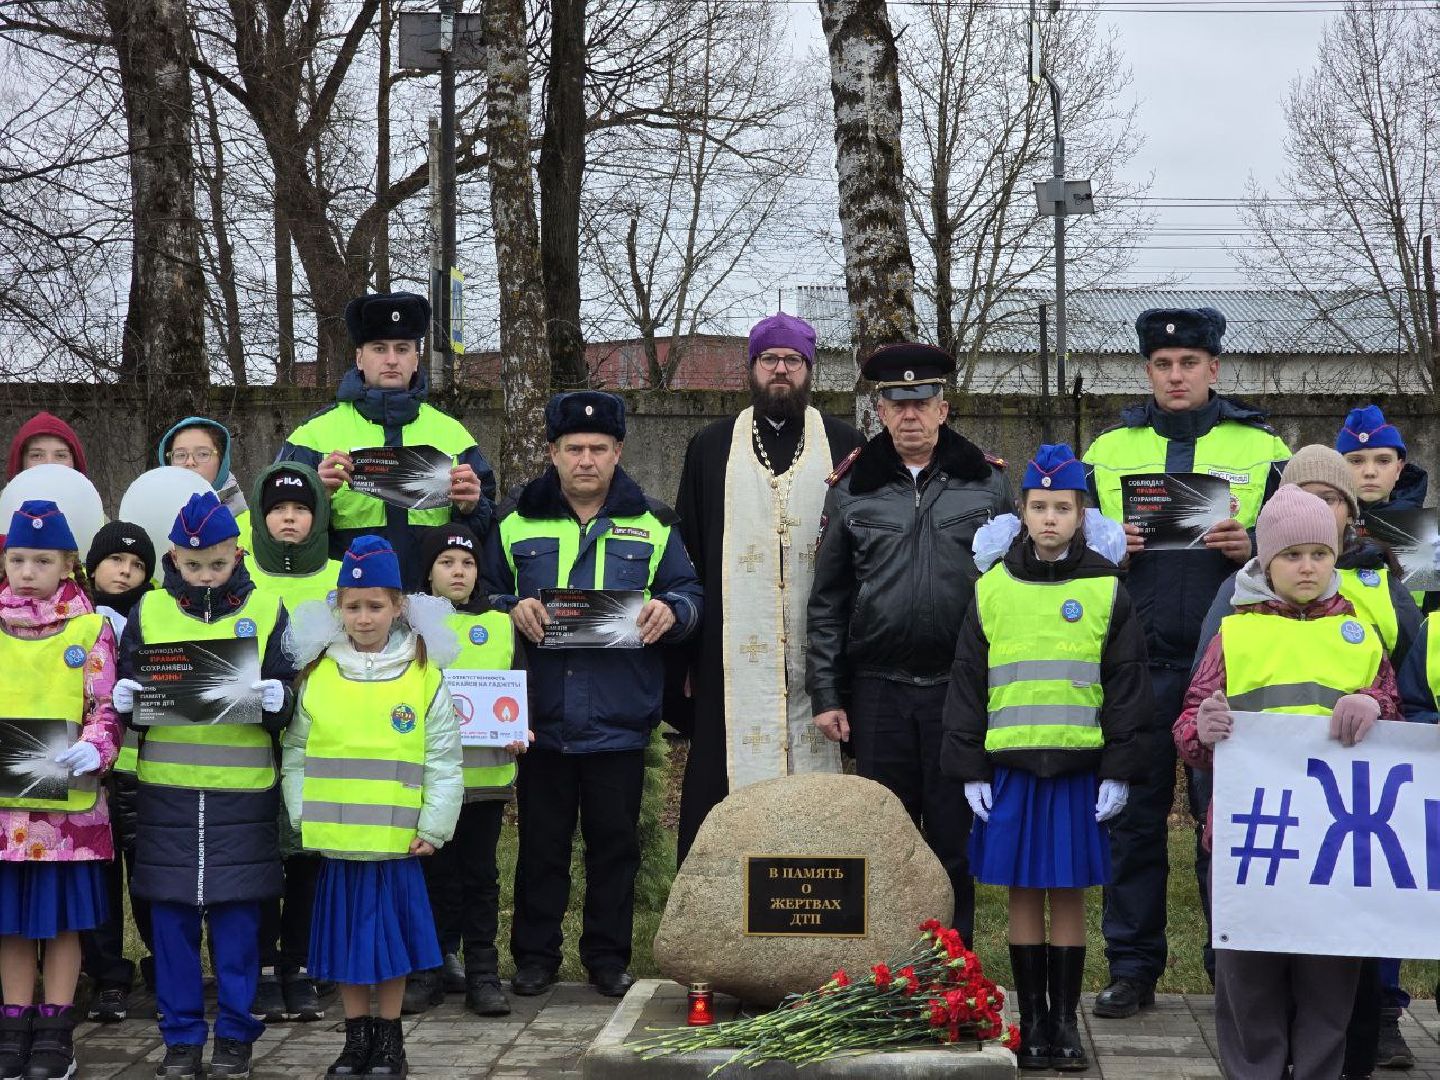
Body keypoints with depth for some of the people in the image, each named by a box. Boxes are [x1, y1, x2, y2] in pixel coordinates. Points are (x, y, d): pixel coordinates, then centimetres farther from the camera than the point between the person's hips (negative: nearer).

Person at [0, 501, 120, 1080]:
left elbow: (105, 709, -1)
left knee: (61, 915, 5)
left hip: (67, 799, -2)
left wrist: (94, 752, -19)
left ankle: (55, 1030, 14)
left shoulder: (91, 629, -1)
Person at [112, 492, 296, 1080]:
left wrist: (276, 702, -18)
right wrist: (124, 701, -12)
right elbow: (127, 695, 10)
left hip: (242, 790, -1)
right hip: (166, 790, 1)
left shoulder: (266, 611, 2)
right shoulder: (148, 612, 5)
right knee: (172, 916, 5)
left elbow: (285, 708, 4)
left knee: (238, 916, 4)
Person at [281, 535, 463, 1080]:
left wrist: (433, 827, -5)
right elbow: (296, 755, 5)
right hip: (335, 845, 1)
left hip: (397, 846, -1)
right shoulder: (316, 675, 2)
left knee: (391, 935, 6)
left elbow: (443, 764, -1)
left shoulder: (425, 678, -1)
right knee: (346, 935, 9)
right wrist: (302, 818, -1)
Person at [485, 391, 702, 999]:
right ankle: (535, 957, 17)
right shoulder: (515, 522, 7)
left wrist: (671, 610, -13)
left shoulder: (652, 525, 8)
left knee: (615, 843, 6)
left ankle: (608, 958, 18)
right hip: (541, 715, 0)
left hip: (619, 718, 0)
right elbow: (482, 595, 9)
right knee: (541, 844, 6)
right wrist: (512, 610, -12)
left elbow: (689, 594, 9)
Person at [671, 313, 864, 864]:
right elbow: (687, 553, 10)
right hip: (734, 663, 0)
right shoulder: (710, 448, 13)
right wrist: (683, 654, 3)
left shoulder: (846, 447, 11)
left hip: (818, 650, 0)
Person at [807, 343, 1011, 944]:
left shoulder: (988, 483, 5)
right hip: (878, 691, 1)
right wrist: (826, 695, 2)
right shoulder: (852, 489, 7)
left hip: (961, 688, -1)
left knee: (955, 837, 5)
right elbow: (827, 602, 8)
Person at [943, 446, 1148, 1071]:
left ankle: (1066, 1021, 14)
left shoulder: (1106, 590, 2)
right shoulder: (993, 589, 4)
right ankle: (1033, 1020, 15)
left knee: (1068, 895, 4)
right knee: (1024, 894, 5)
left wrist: (1118, 771, -3)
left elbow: (1126, 685, 2)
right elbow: (967, 684, 7)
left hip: (1079, 766, -1)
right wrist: (970, 769, 2)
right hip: (1010, 764, 1)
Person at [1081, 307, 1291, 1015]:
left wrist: (1252, 549, -13)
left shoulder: (1262, 449, 8)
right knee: (1133, 815, 5)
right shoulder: (1108, 450, 13)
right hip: (1135, 662, 2)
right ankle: (1132, 969, 13)